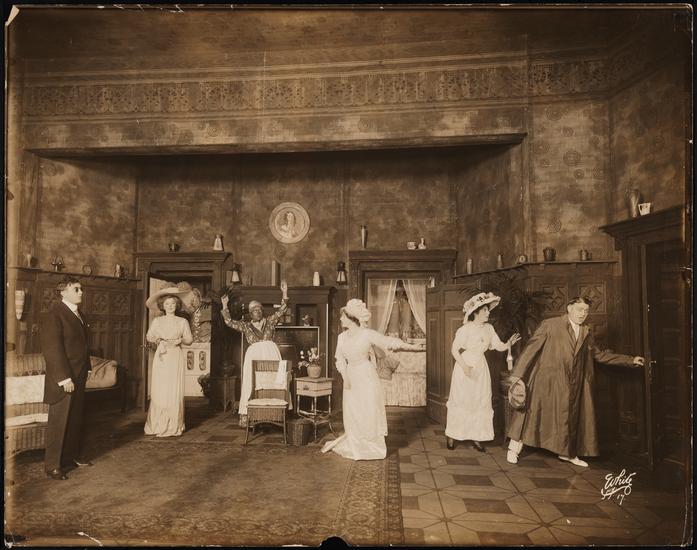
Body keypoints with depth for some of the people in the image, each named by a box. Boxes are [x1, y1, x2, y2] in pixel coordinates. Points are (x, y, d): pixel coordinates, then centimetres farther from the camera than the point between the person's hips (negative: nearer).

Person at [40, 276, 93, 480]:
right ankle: (52, 465, 14)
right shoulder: (54, 314, -15)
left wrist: (86, 369, 13)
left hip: (79, 376, 8)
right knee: (59, 421, 2)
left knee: (76, 418, 16)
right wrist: (64, 378, -21)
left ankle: (73, 455, 29)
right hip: (63, 378, -8)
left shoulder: (79, 314, 12)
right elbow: (52, 349, -19)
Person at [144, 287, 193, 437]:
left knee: (175, 390, -4)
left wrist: (180, 340, -11)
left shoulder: (183, 321, 8)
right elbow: (149, 336, 11)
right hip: (161, 356, 1)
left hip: (176, 357, -1)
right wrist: (157, 340, -9)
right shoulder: (157, 321, 11)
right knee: (159, 390, -4)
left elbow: (189, 339, 8)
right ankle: (158, 425, 6)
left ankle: (174, 426, 3)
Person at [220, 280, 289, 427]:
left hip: (271, 354, 0)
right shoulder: (246, 325, 15)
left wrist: (284, 293, -4)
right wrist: (225, 306, 4)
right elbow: (229, 322, 10)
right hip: (254, 355, 0)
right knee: (251, 384, -5)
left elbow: (281, 310, 6)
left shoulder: (269, 321, 13)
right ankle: (246, 415, -3)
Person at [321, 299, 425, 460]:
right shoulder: (342, 337, 5)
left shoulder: (367, 334, -10)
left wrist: (413, 347, -17)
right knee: (352, 415, 8)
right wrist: (345, 377, -7)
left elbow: (389, 342, -12)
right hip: (351, 378, 5)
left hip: (367, 377, -4)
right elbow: (340, 360, 7)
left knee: (369, 414, 1)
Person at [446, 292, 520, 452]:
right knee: (461, 401, 2)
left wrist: (509, 343, -18)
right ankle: (450, 435, 17)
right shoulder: (465, 329, -13)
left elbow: (500, 347, 3)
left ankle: (476, 437, 18)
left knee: (481, 402, 6)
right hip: (465, 368, -5)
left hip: (481, 368, 6)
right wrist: (465, 366, -25)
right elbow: (454, 350, -14)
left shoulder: (489, 328, 4)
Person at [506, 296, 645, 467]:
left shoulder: (586, 334, 12)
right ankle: (514, 448, 10)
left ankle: (567, 453, 29)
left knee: (569, 417, 10)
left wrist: (630, 360, 21)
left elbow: (600, 355, 23)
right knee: (533, 412, -3)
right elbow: (531, 348, -10)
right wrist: (517, 374, -16)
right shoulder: (550, 325, -6)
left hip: (570, 386, 5)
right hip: (545, 382, -5)